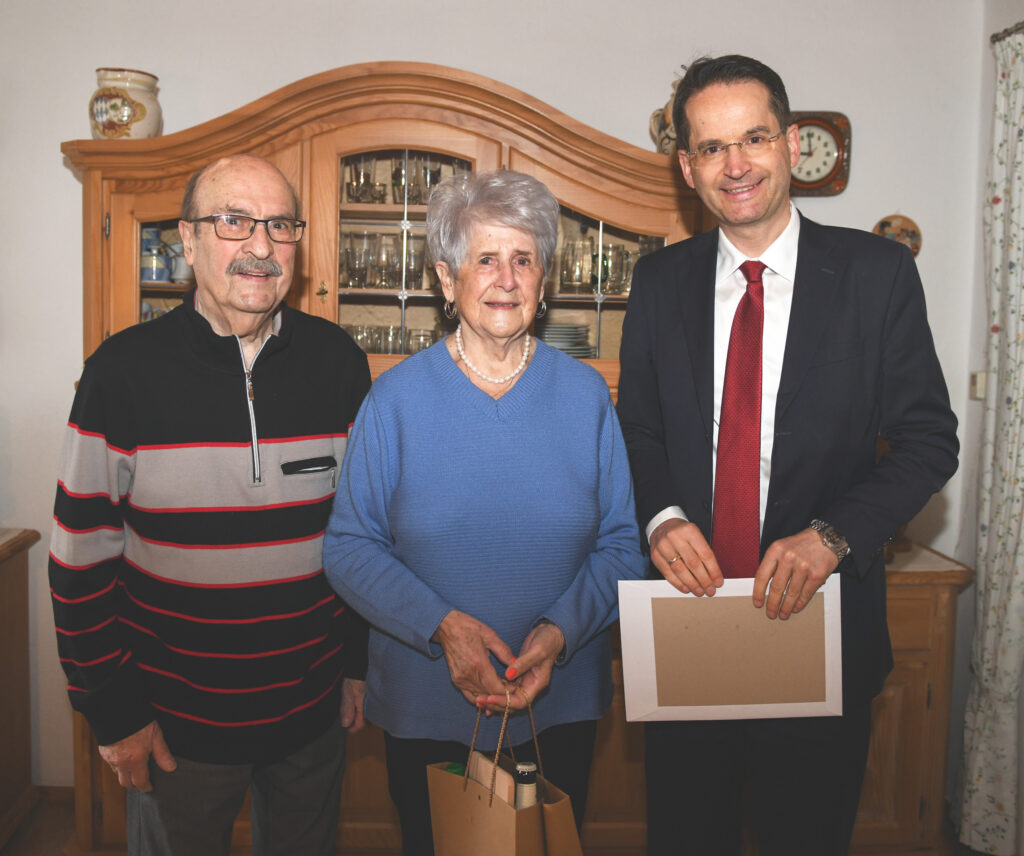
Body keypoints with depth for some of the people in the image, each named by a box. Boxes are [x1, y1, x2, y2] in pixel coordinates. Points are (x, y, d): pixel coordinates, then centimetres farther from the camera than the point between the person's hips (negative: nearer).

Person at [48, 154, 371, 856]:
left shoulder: (338, 362, -4)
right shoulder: (124, 370, -12)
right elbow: (82, 558, -7)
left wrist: (360, 663, 7)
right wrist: (114, 713, -6)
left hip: (313, 714, 3)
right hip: (175, 724, -2)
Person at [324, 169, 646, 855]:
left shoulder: (585, 394, -2)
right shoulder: (397, 397, -7)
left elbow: (622, 543, -1)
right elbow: (349, 546, -7)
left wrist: (559, 631, -16)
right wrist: (442, 625, -20)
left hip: (562, 703, 2)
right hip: (425, 710, -1)